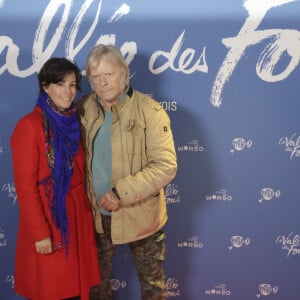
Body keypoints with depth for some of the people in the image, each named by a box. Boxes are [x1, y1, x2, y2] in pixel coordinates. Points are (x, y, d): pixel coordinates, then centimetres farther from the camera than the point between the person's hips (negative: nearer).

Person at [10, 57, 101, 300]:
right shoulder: (29, 126, -15)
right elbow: (25, 185, -16)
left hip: (77, 216, 6)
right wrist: (40, 232, -17)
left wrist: (86, 209, 5)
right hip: (48, 218, -6)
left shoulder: (74, 121, 5)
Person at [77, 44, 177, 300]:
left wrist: (121, 193, -26)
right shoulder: (85, 108, -3)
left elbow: (166, 166, -22)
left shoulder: (149, 111, -18)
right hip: (96, 214, 4)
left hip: (139, 214, -4)